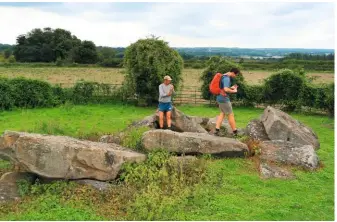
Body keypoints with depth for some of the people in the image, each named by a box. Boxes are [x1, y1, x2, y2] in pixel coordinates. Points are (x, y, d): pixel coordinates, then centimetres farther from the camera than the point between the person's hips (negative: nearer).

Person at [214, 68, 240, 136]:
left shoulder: (224, 77, 13)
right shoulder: (227, 78, -19)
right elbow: (226, 89, -32)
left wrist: (231, 88, 13)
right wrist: (234, 91, -15)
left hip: (220, 99, 9)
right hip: (224, 99, -9)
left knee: (222, 113, 13)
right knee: (230, 115, 1)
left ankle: (217, 129, 2)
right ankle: (235, 132, 11)